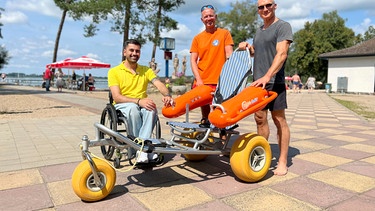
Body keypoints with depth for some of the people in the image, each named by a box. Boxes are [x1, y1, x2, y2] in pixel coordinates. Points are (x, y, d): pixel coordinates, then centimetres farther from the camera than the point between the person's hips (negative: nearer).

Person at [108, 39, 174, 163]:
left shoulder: (146, 70, 12)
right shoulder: (114, 71, 1)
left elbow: (159, 84, -6)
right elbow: (117, 97, -11)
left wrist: (167, 95, -30)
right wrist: (138, 101, -27)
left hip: (142, 105, 3)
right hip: (122, 105, -2)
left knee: (151, 109, -33)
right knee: (133, 108, -38)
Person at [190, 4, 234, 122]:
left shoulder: (224, 33, 6)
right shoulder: (197, 38, 11)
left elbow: (229, 55, -2)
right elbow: (193, 61, 7)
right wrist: (198, 79, -6)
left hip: (219, 81, -2)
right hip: (202, 82, 2)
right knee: (204, 107, 6)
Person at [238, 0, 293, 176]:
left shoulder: (283, 26, -3)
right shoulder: (259, 30, 20)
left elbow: (281, 54, -17)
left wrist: (267, 76, -29)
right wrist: (248, 47, 8)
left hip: (274, 82, -7)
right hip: (258, 82, 7)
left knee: (279, 120, -3)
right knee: (260, 119, 9)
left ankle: (282, 161, 4)